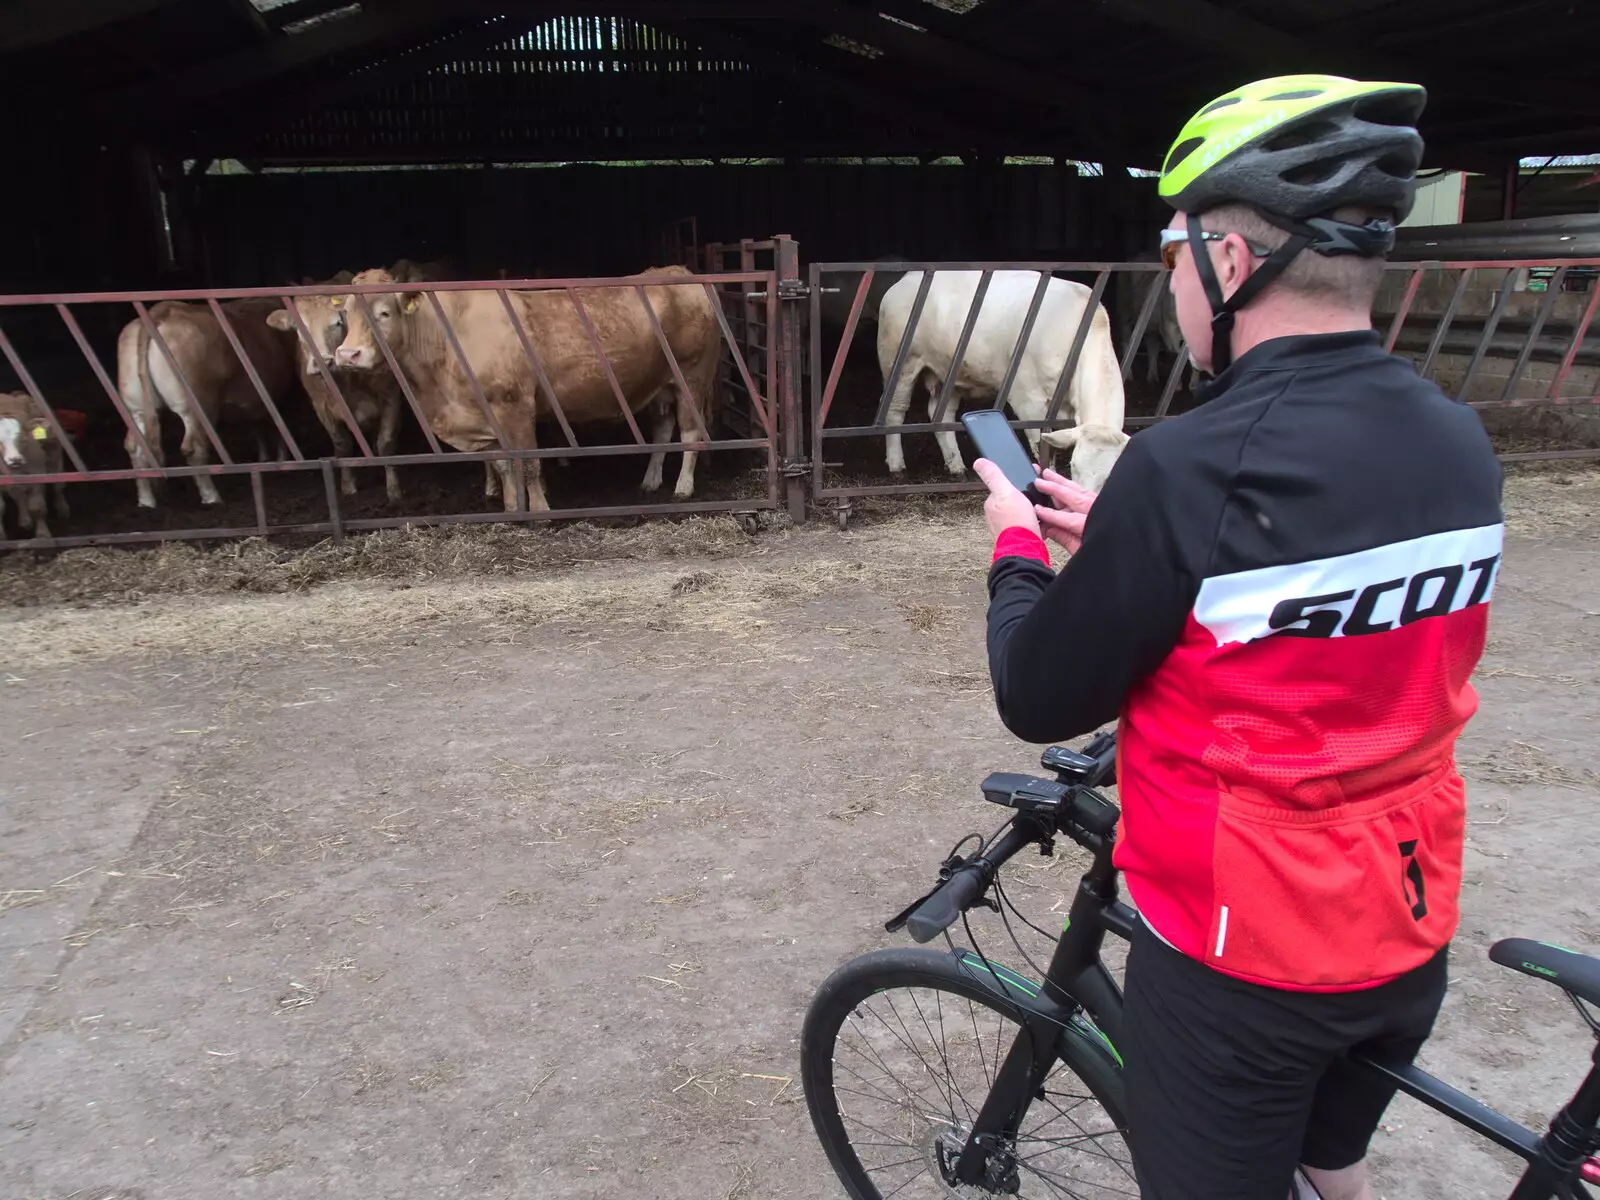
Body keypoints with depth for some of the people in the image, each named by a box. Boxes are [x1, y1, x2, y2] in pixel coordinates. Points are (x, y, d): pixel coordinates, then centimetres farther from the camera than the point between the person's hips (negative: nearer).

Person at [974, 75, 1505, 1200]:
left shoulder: (1192, 468, -27)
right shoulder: (1462, 445, -5)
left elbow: (1041, 703, -16)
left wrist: (1018, 549, 1)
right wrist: (1123, 538, 10)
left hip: (1240, 948, -6)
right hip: (1411, 930, 6)